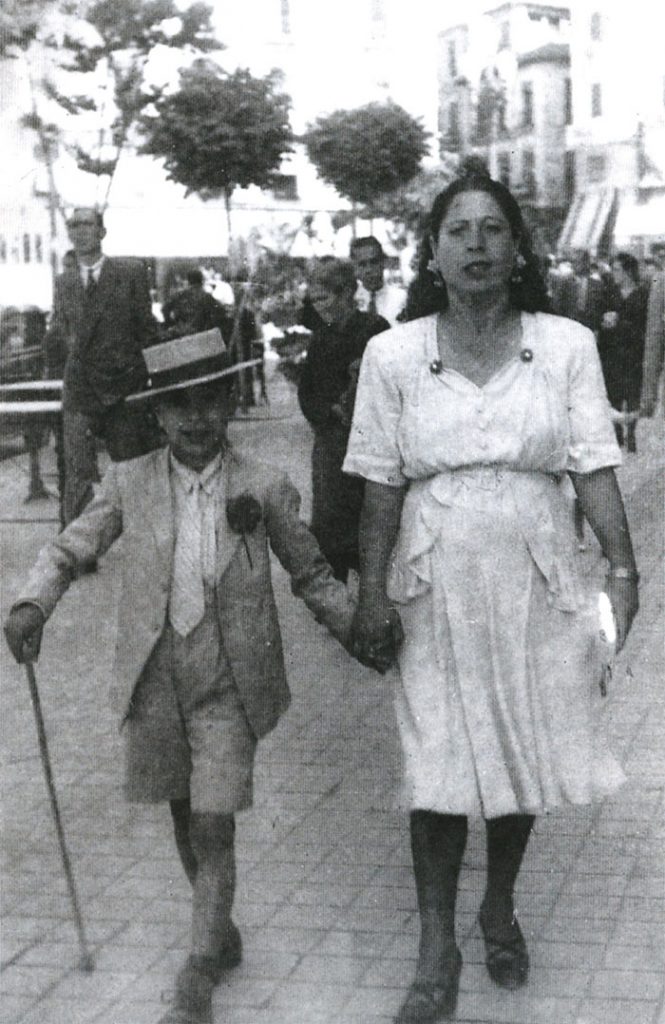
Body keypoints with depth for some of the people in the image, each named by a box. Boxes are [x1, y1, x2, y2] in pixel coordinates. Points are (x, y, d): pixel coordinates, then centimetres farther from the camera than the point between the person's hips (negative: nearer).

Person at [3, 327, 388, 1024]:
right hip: (154, 684, 3)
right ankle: (220, 934, 40)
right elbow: (68, 550, 3)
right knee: (183, 817, 18)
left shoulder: (265, 490, -6)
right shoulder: (129, 484, -2)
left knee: (213, 828, -5)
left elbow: (311, 574, 4)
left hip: (229, 687, -3)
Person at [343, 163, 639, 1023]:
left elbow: (594, 468, -4)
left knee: (523, 758, 13)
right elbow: (381, 486, -2)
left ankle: (500, 908, 37)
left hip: (534, 586, 1)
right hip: (436, 588, -1)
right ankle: (437, 951, 17)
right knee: (439, 771, 3)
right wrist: (372, 590, -5)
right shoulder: (393, 354, -3)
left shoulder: (568, 346, -3)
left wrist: (622, 566, -13)